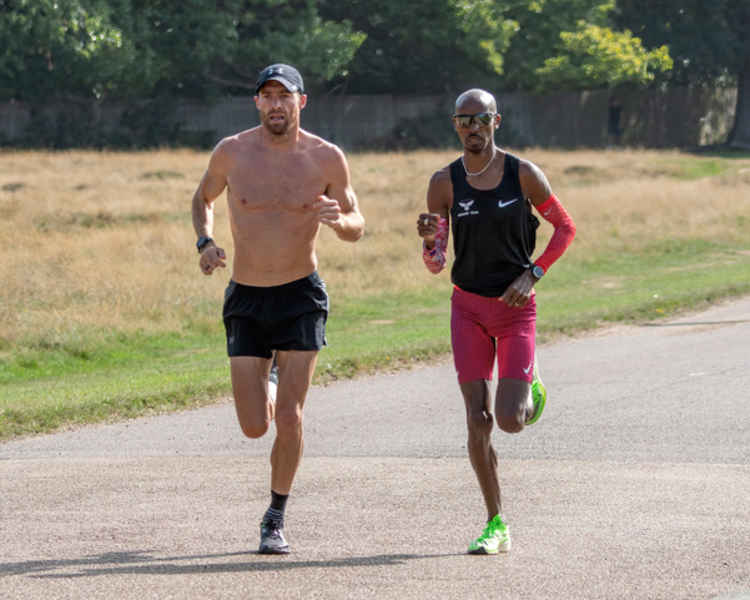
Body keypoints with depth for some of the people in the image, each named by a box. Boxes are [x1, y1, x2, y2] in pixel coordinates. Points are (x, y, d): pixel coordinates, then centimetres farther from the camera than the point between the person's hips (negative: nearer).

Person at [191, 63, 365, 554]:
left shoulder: (326, 158, -7)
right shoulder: (232, 152, -6)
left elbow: (357, 229, 3)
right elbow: (204, 198, 14)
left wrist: (337, 219, -21)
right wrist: (206, 242, -6)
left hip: (301, 297, -1)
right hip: (246, 299, 1)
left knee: (289, 416, -11)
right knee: (255, 427, -1)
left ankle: (276, 518, 7)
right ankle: (263, 386, 38)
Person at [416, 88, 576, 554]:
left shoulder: (524, 175, -7)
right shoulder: (445, 183, -3)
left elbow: (566, 228, 4)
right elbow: (436, 264, 0)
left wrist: (532, 274, -8)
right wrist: (429, 238, -22)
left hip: (516, 307, -2)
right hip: (468, 307, 2)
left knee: (510, 421, -12)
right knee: (478, 421, -4)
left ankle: (531, 390, 26)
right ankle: (497, 526, 7)